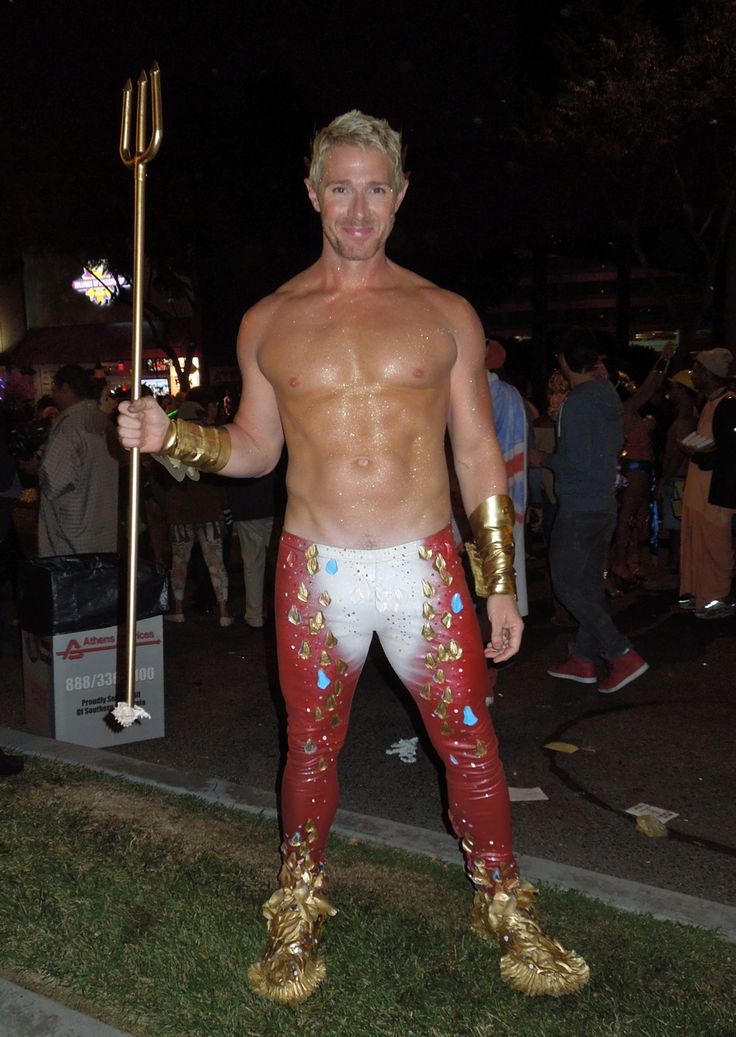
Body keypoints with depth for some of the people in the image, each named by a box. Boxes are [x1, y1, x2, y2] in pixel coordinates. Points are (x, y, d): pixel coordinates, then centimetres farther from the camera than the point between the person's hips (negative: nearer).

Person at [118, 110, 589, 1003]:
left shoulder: (446, 315, 4)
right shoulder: (268, 322, 5)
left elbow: (480, 457, 5)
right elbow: (255, 449, 12)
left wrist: (500, 584, 2)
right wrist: (171, 438, -6)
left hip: (426, 567, 0)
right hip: (315, 571, 1)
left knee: (470, 743, 6)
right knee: (310, 748, 12)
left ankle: (504, 906, 30)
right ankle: (299, 912, 35)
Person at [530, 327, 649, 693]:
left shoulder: (577, 403, -19)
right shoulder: (608, 396, 9)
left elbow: (576, 462, -24)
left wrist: (544, 459, -6)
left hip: (579, 511, -9)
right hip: (605, 505, 9)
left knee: (568, 586, -1)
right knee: (590, 584, 14)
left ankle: (623, 655, -2)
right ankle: (584, 659, 22)